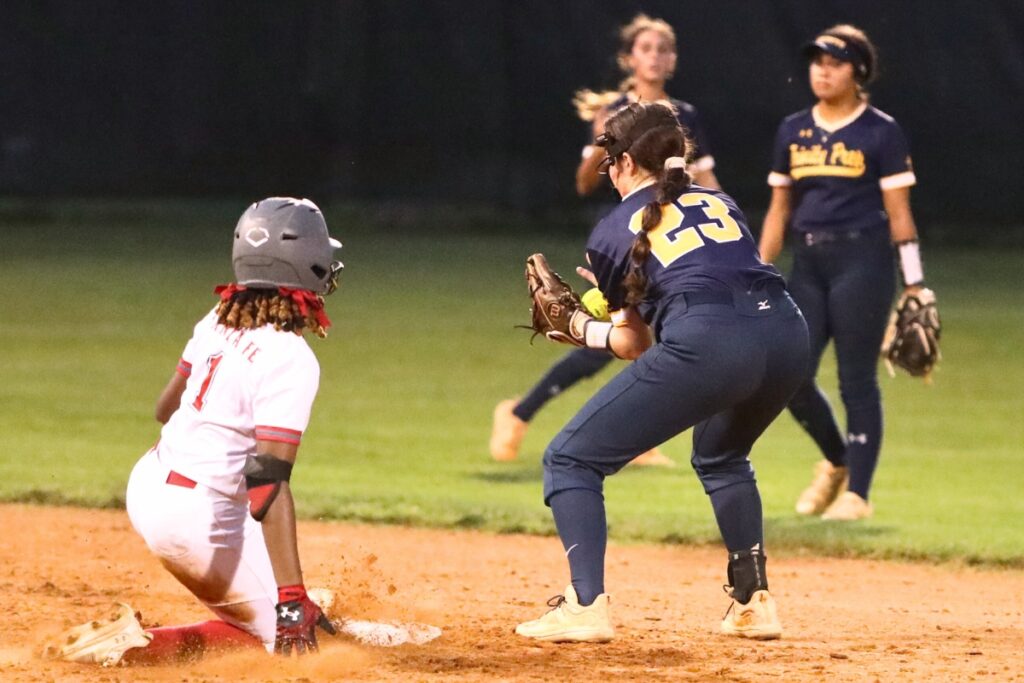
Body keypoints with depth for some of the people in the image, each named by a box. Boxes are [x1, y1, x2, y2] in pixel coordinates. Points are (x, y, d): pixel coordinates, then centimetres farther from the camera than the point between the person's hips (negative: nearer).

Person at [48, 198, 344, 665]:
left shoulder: (216, 324, 2)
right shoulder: (291, 360, -20)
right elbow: (268, 483, -28)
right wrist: (291, 600, -31)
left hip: (147, 484, 9)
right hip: (194, 515, -9)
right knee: (281, 637, 0)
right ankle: (136, 646, -13)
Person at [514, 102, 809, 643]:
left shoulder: (612, 234, 18)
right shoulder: (720, 203, 29)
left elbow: (635, 344, 23)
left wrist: (583, 330, 43)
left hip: (704, 345, -6)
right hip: (786, 332, 6)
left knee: (571, 460, 7)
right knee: (721, 456, 36)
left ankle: (585, 607, -10)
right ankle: (753, 604, 28)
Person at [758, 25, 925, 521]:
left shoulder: (880, 133, -2)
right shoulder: (793, 131, 12)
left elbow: (899, 212, -4)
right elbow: (779, 209, 15)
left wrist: (914, 285, -7)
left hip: (862, 261, -5)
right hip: (808, 263, 5)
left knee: (857, 380, -5)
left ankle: (857, 492, 2)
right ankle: (836, 462, 24)